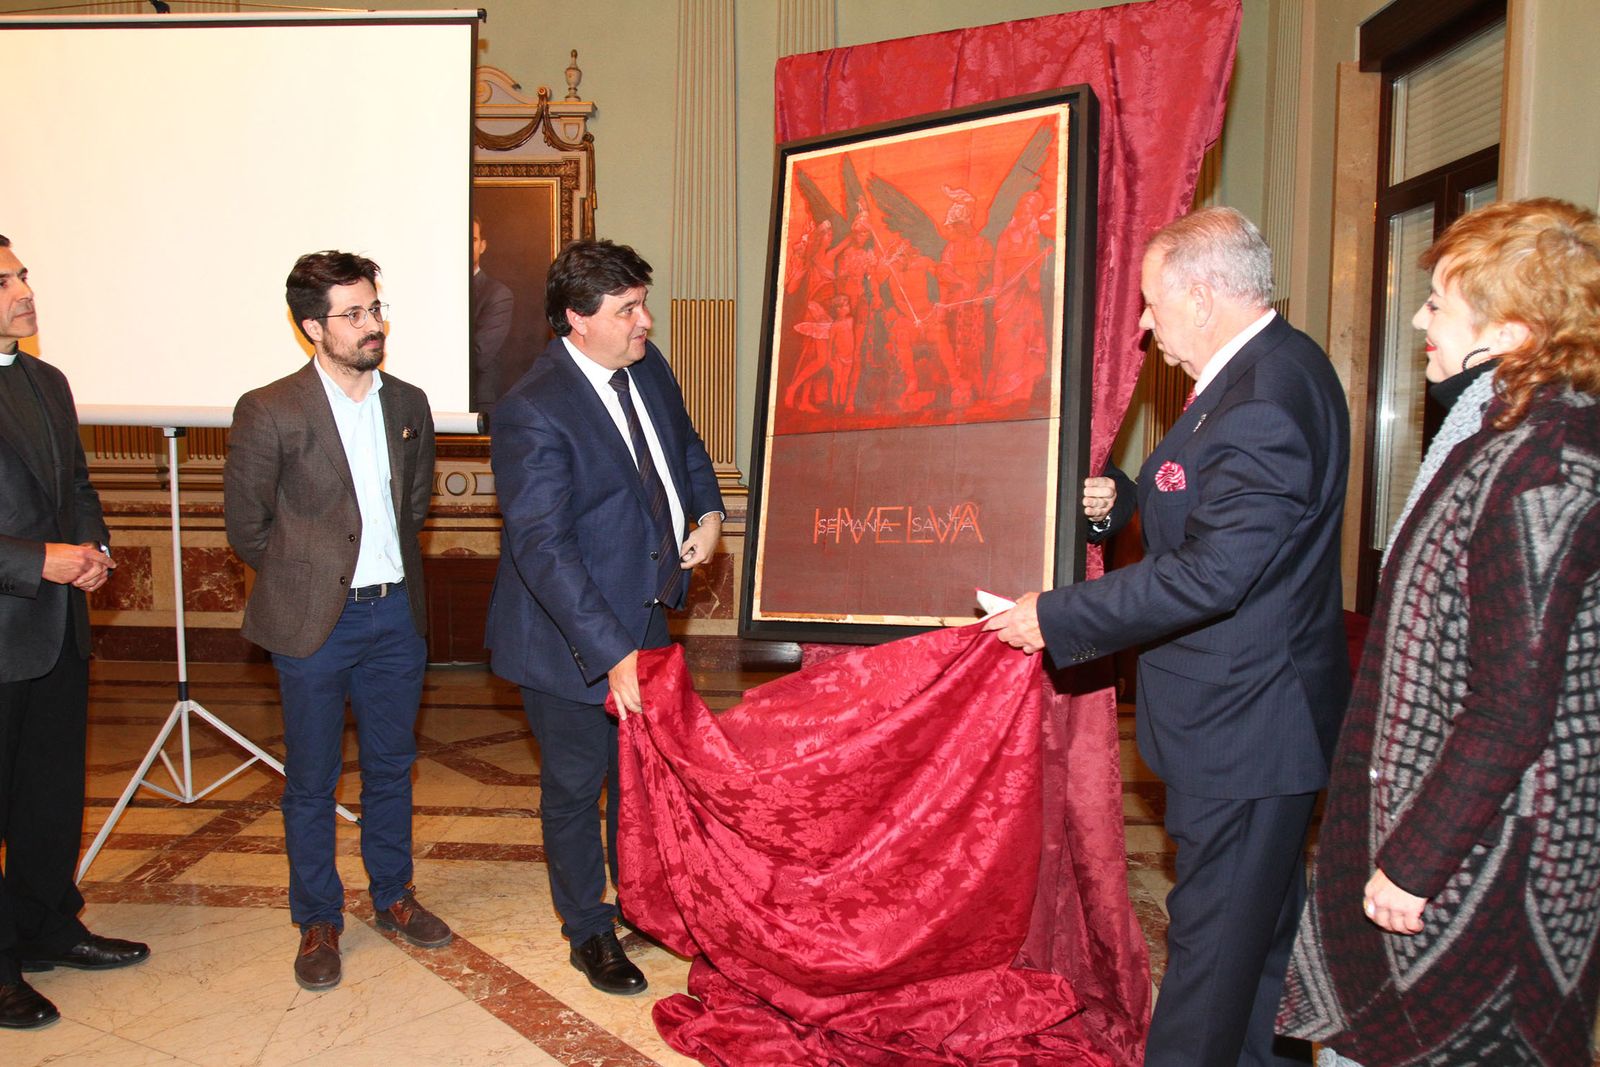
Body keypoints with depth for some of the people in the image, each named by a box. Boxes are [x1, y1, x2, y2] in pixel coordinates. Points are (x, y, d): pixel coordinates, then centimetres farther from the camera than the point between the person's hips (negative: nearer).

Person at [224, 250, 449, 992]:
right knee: (311, 779, 9)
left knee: (392, 765, 16)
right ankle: (317, 921, 27)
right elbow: (246, 525, -3)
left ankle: (392, 896, 35)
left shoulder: (407, 403, 4)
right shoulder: (269, 412, -11)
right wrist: (308, 576, 4)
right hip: (315, 623, -4)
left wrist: (389, 565, 10)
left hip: (395, 613, 4)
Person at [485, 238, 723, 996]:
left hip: (645, 614, 7)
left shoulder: (648, 367, 0)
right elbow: (542, 548, -29)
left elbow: (685, 444, 20)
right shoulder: (532, 413, -25)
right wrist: (612, 655, -34)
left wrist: (708, 513, 1)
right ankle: (590, 931, 34)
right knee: (575, 787, 12)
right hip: (571, 636, -7)